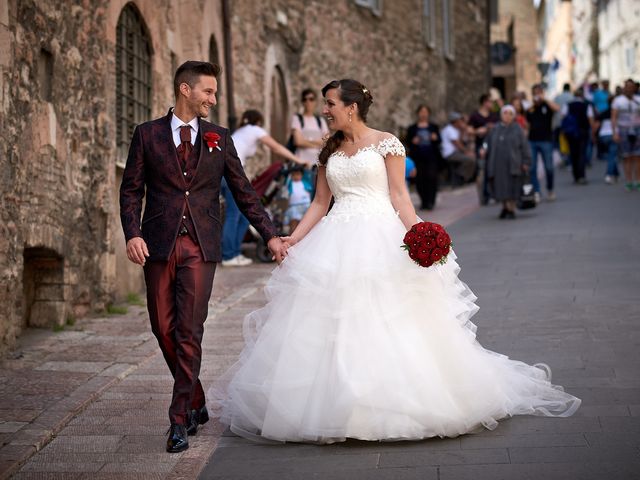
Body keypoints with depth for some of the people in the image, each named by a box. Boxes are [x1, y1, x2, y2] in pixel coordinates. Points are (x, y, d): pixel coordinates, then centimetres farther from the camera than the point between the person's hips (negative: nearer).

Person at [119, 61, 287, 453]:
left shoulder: (220, 139, 9)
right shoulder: (148, 134, 6)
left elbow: (244, 192, 12)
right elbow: (131, 189, 5)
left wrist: (270, 235, 6)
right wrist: (133, 233, -9)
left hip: (201, 246, -1)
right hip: (158, 244, 1)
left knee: (189, 332, -7)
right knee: (164, 329, 5)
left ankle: (180, 420, -2)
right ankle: (196, 404, 24)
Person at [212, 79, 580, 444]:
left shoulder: (385, 143, 0)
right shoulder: (329, 152, 14)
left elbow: (399, 195, -4)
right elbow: (320, 203, 14)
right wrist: (293, 238, 2)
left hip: (381, 241, -5)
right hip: (338, 245, 5)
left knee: (391, 327, -5)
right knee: (334, 329, 0)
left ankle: (397, 401, 6)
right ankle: (335, 405, 7)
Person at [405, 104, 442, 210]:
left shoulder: (434, 127, 13)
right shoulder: (412, 129, 11)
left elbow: (439, 141, 8)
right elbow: (408, 142, 8)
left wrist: (435, 138, -13)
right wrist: (413, 142, -13)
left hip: (431, 157, 0)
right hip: (418, 157, 0)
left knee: (431, 177, -11)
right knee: (420, 179, -4)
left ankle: (430, 201, -7)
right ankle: (423, 201, 7)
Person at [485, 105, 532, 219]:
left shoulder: (517, 129, 1)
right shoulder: (495, 129, 9)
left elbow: (524, 146, 0)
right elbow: (489, 145, 14)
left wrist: (526, 162, -6)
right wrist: (488, 161, 9)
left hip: (512, 163, -3)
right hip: (498, 164, 3)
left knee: (512, 187, -3)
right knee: (500, 187, 5)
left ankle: (511, 209, 8)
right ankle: (505, 207, 23)